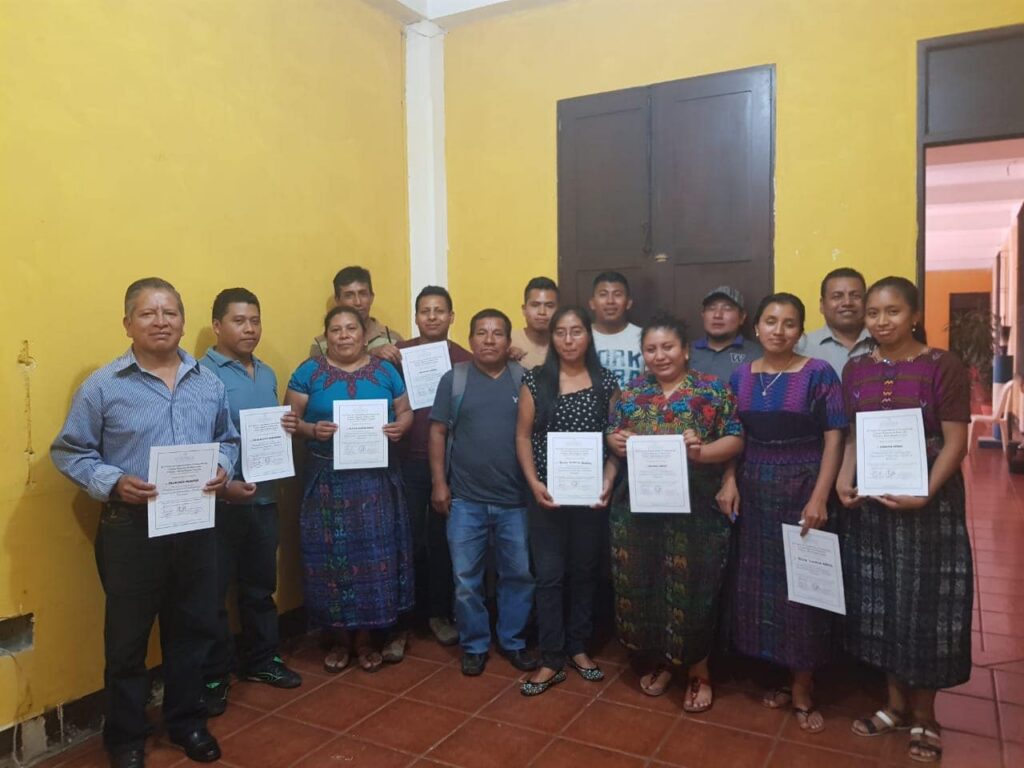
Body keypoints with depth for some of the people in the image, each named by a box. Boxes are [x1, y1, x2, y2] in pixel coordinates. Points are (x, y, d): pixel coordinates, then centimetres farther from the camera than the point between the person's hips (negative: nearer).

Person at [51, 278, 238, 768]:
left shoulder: (209, 384, 5)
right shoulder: (102, 386, -6)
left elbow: (228, 440, 13)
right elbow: (69, 452, -3)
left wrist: (223, 468, -7)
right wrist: (113, 483, -18)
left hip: (197, 525, 3)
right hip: (130, 528, -3)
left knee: (193, 630, 16)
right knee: (127, 638, 11)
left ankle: (187, 721, 36)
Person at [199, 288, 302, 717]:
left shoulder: (267, 375, 12)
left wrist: (288, 427, -2)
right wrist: (223, 484, -26)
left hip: (264, 498, 7)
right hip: (220, 501, -7)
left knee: (260, 585, 18)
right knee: (213, 592, 6)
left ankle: (260, 660, 34)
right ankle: (213, 677, 21)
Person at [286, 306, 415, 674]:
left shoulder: (385, 371, 7)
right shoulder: (309, 372, 2)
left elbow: (405, 412, 10)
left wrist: (400, 427, -12)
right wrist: (312, 429, -19)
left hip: (375, 478, 1)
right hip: (327, 479, -1)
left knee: (374, 552, 3)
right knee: (331, 554, 2)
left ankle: (366, 636, 20)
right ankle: (339, 637, 20)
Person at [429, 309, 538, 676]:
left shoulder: (524, 379, 2)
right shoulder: (454, 379, 1)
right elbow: (438, 432, 2)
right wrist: (439, 483, -3)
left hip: (515, 499, 1)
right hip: (465, 500, -1)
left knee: (518, 575, 11)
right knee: (466, 579, 8)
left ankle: (512, 641, 30)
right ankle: (474, 645, 26)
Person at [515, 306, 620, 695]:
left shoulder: (605, 381, 2)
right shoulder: (535, 379, 0)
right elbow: (523, 435, 0)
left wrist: (608, 480, -9)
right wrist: (534, 482, -10)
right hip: (547, 492, -1)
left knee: (585, 571, 12)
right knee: (549, 574, 3)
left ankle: (578, 648, 29)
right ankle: (551, 659, 14)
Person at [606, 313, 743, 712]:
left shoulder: (712, 388, -2)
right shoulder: (631, 391, 9)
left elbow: (735, 440, -6)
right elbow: (612, 434, 12)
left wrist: (701, 452, -24)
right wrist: (616, 441, -11)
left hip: (695, 508, -3)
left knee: (691, 588, 4)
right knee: (641, 585, 10)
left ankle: (698, 669, 25)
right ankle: (660, 661, 32)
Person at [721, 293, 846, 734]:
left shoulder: (818, 374, -6)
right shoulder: (741, 376, 5)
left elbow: (834, 438, -9)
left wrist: (820, 497, -16)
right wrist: (730, 482, -3)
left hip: (803, 490, -4)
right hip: (755, 491, 4)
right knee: (760, 583, 10)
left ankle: (802, 691, 19)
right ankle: (784, 678, 28)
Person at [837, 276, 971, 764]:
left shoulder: (943, 366, -8)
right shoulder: (855, 370, 5)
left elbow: (955, 442, -11)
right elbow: (852, 437, 9)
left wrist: (925, 494, -22)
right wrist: (844, 482, -6)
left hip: (929, 502, -4)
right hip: (870, 502, 4)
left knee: (926, 603, 7)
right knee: (882, 601, 12)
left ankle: (924, 714, 25)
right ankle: (896, 703, 29)